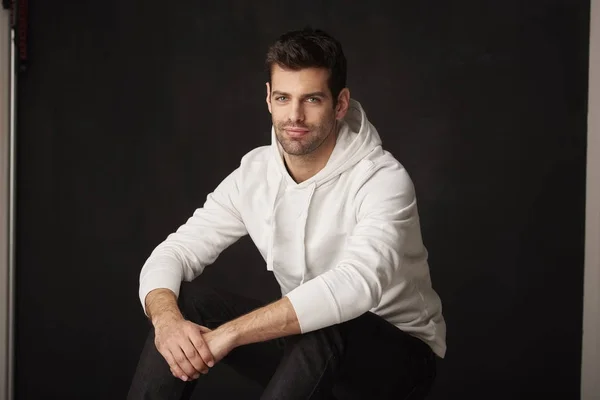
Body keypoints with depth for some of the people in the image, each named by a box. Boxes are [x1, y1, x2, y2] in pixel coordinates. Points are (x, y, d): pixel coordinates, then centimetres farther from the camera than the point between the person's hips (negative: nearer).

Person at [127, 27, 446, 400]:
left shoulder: (383, 180, -24)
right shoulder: (253, 173, -6)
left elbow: (357, 284, -41)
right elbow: (172, 253, -8)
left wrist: (229, 333, -43)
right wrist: (167, 319, -32)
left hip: (399, 352, -5)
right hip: (309, 348, 5)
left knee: (325, 326, -38)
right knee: (184, 300, -13)